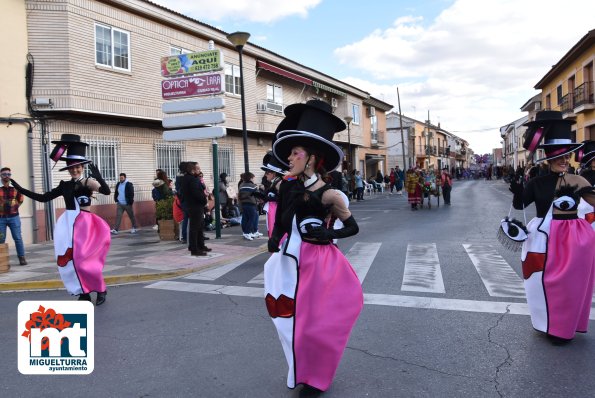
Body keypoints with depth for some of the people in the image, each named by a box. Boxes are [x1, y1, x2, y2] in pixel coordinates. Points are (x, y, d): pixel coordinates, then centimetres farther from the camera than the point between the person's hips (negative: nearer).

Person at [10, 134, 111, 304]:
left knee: (83, 259, -9)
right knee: (70, 260, 5)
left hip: (84, 224, -5)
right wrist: (20, 189, 11)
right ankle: (85, 293, 18)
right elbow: (43, 198, 14)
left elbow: (106, 191, -22)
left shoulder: (88, 182, -5)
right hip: (68, 225, 6)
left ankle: (101, 290, 11)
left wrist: (96, 174, -31)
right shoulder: (64, 185, 10)